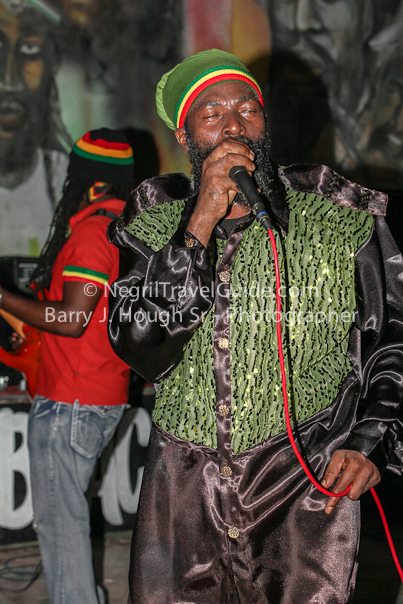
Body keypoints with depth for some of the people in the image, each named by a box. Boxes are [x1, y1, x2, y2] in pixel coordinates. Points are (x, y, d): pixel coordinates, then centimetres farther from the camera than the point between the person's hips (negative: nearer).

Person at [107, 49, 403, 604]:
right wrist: (202, 222, -17)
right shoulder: (154, 225, 3)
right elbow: (142, 353, -12)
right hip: (183, 489, 2)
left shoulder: (340, 223, 0)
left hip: (306, 487, -1)